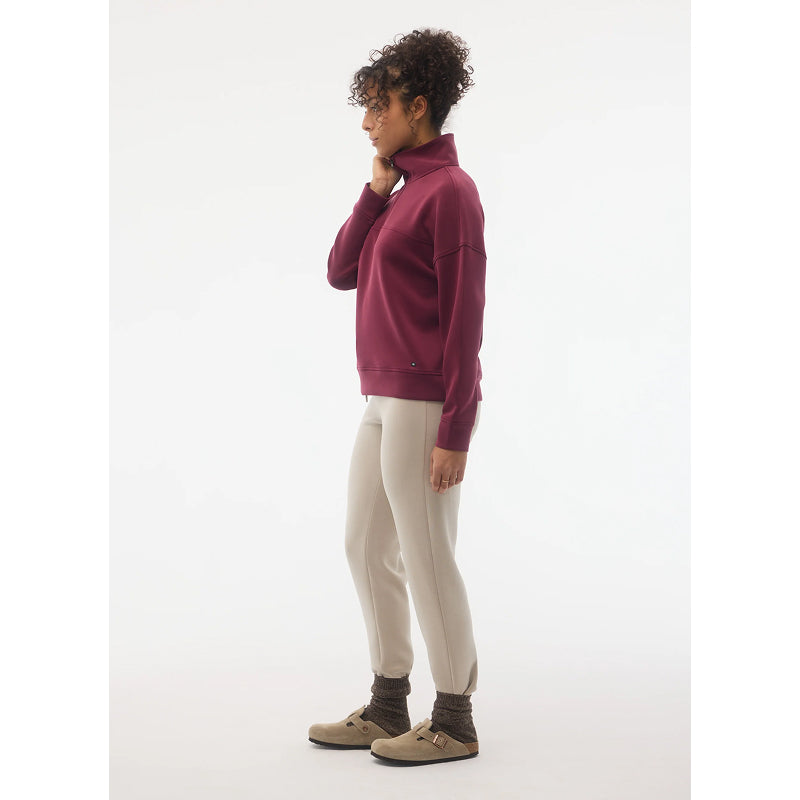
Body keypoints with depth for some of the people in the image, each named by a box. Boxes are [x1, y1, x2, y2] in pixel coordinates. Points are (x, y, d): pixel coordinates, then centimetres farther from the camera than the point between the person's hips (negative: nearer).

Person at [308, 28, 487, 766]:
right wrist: (376, 189, 3)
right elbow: (341, 272, 11)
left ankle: (455, 723, 11)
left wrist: (454, 433, -18)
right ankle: (388, 710, 23)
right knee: (366, 548, 13)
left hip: (425, 404, -9)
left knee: (427, 560, -2)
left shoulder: (450, 189, -11)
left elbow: (465, 318, -15)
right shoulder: (406, 192, 17)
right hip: (387, 400, 9)